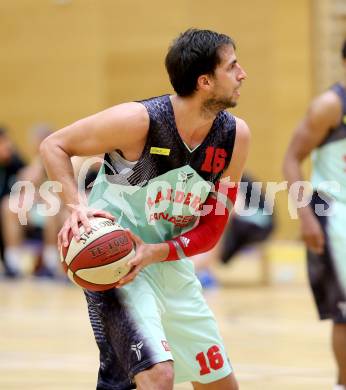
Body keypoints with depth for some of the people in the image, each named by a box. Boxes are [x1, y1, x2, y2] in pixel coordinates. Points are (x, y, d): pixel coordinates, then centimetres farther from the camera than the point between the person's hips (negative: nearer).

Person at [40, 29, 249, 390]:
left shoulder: (235, 135, -6)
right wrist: (77, 208, -24)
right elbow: (54, 146, -9)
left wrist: (155, 252, -20)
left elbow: (212, 229, -2)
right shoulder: (139, 120, -21)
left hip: (171, 264, 7)